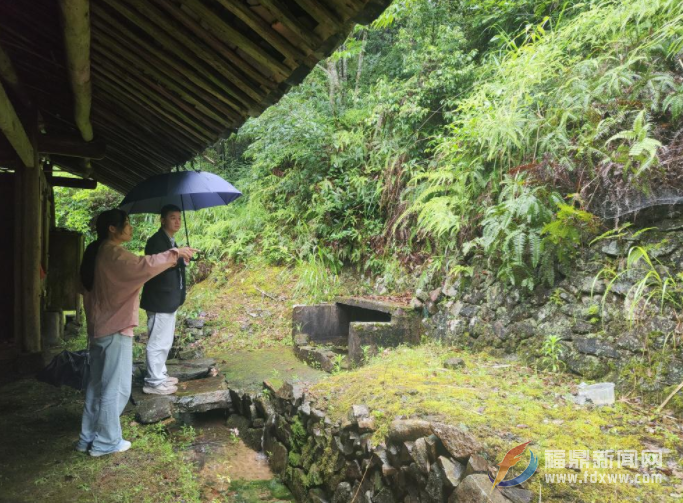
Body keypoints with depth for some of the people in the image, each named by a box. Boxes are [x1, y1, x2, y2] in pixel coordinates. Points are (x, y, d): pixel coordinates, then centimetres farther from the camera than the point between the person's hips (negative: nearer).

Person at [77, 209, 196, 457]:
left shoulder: (99, 252, 13)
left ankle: (88, 437, 27)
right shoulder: (113, 253, -19)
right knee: (114, 388, 1)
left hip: (100, 328, 10)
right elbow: (144, 266, -37)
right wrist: (175, 253, -27)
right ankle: (106, 442, 11)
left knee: (98, 385, 17)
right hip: (115, 330, -10)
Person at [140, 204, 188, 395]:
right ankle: (153, 382, 8)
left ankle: (161, 375, 31)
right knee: (158, 342, -2)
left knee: (165, 341, 19)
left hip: (169, 300, 10)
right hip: (159, 301, -10)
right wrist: (180, 258, -24)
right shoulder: (156, 241, -16)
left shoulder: (170, 241, 15)